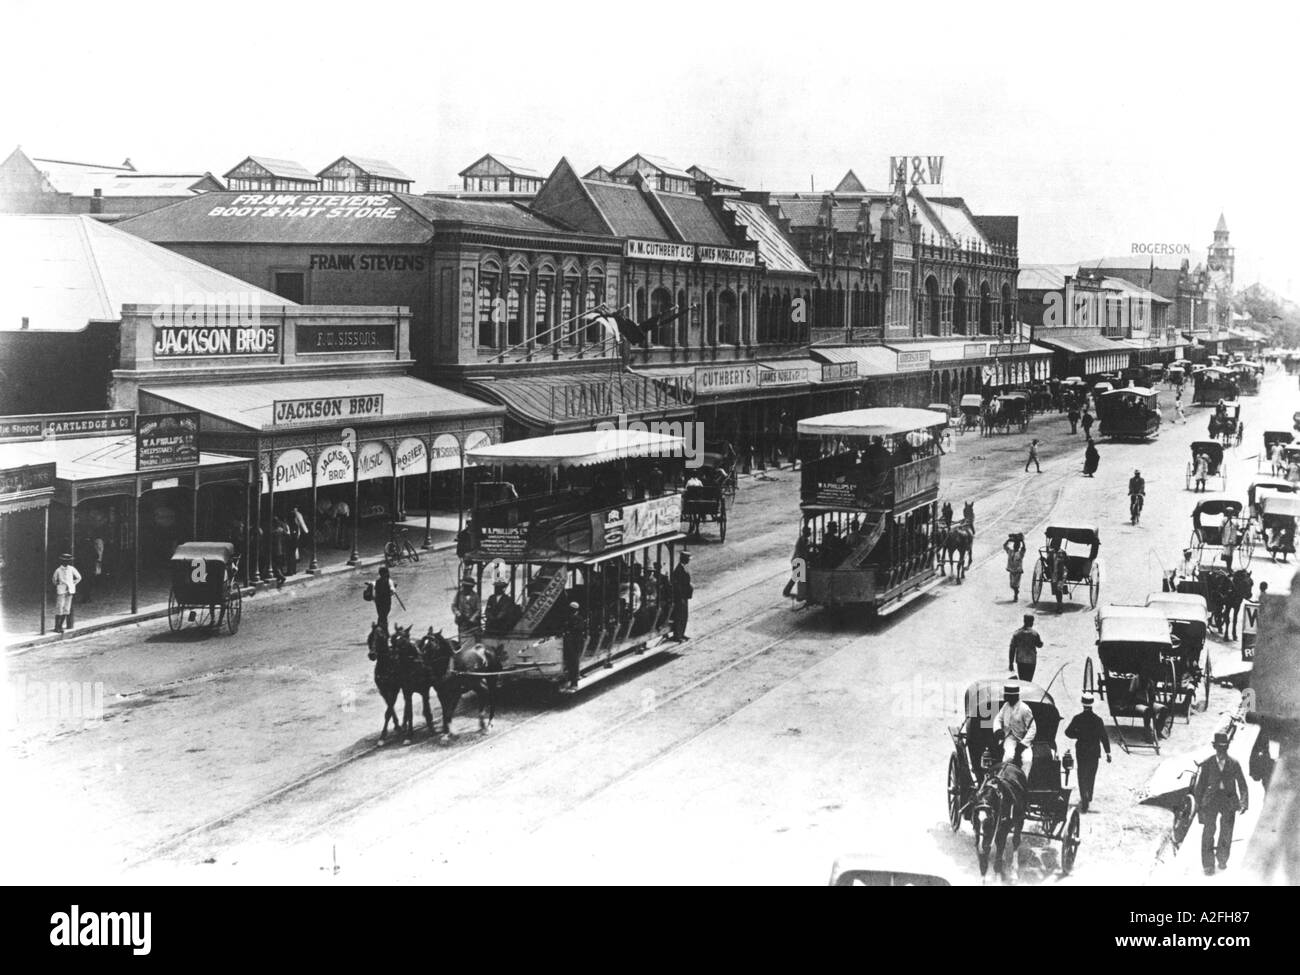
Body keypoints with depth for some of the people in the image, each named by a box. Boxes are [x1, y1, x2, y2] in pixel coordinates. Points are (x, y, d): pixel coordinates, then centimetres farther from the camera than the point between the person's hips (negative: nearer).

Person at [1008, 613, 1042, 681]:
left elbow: (1012, 649, -2)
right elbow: (1040, 644, 6)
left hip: (1020, 661, 3)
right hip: (1031, 661, -3)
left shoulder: (1016, 633, -2)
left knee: (1022, 680, 16)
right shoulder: (1034, 633, -10)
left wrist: (1011, 663, 4)